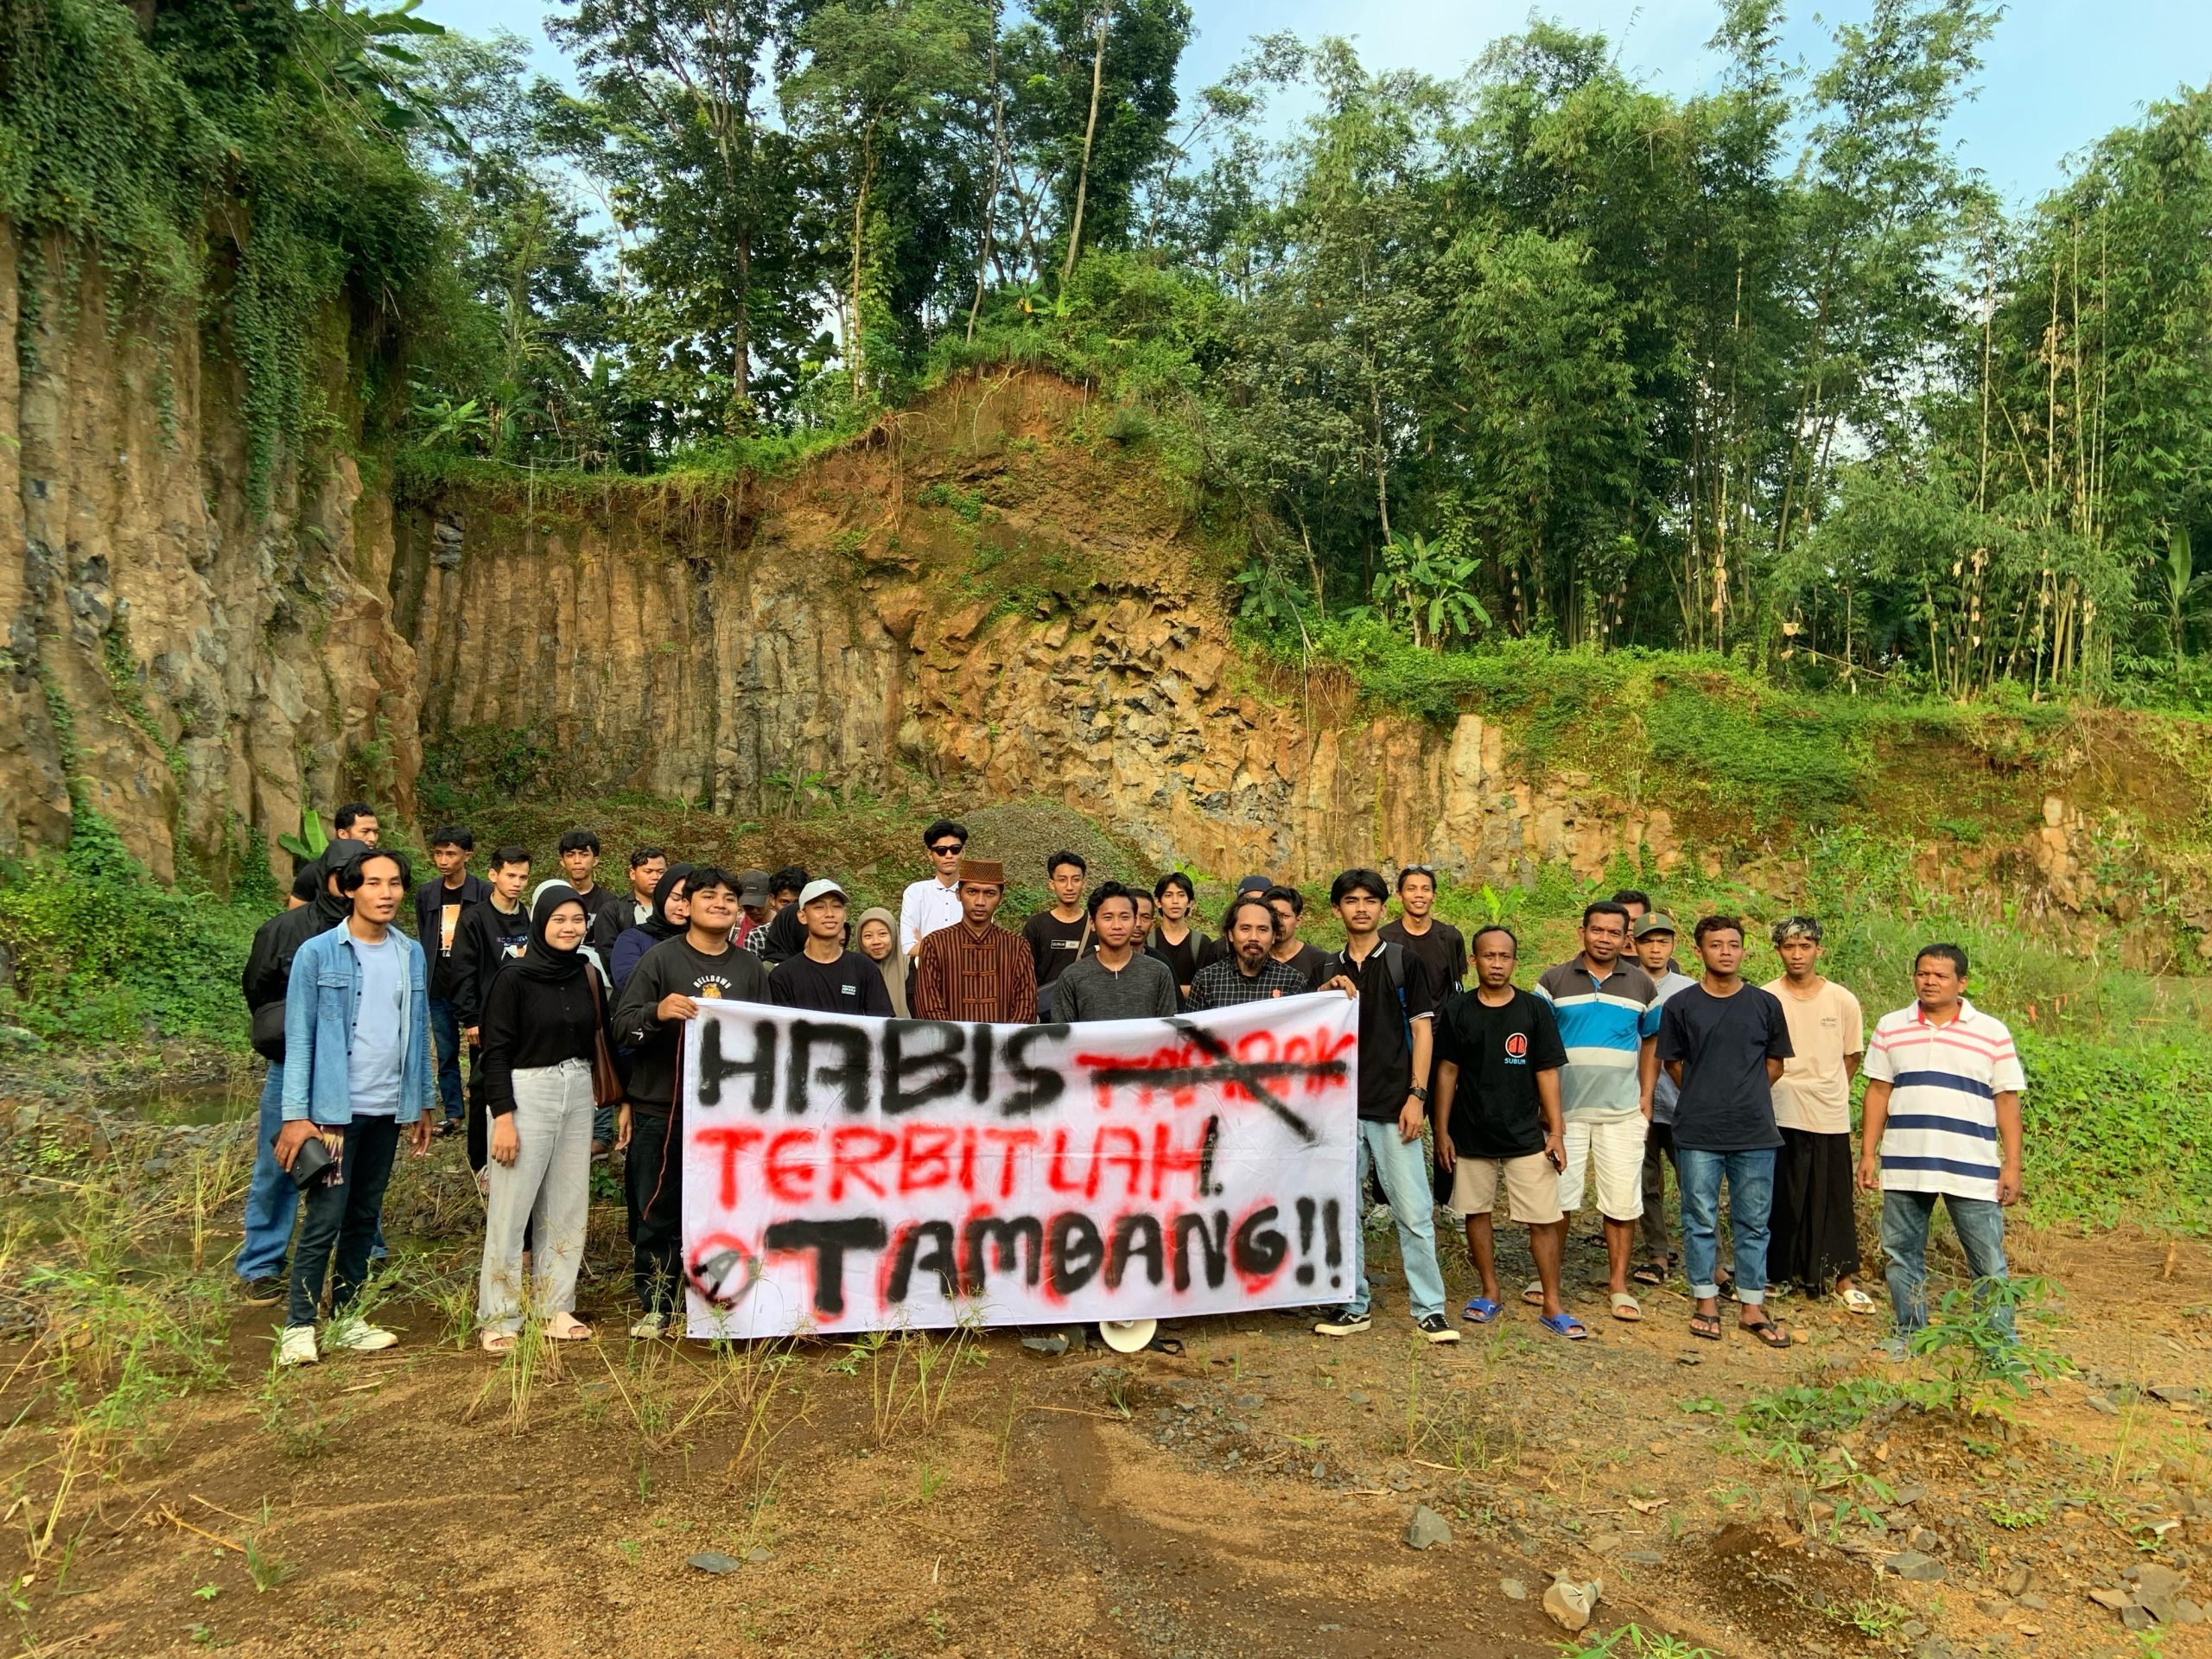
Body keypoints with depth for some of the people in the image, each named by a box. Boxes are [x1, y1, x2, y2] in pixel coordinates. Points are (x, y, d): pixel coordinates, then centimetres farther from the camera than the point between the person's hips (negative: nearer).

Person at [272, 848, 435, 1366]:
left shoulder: (412, 955, 6)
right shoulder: (317, 953, -7)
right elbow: (299, 1038, -8)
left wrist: (424, 1103, 12)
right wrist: (295, 1115, -12)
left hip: (389, 1109, 5)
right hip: (335, 1109, -5)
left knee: (365, 1218, 13)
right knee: (325, 1220, -4)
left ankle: (345, 1318, 23)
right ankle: (299, 1327, 8)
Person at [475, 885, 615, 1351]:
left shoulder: (588, 977, 7)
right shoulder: (515, 980, -7)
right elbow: (496, 1051, -9)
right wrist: (503, 1116, -15)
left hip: (578, 1095, 5)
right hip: (526, 1094, -5)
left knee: (568, 1207, 10)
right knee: (510, 1208, 0)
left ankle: (556, 1307, 21)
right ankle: (498, 1318, 10)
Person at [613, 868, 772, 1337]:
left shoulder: (751, 968, 9)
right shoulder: (662, 957, -2)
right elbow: (622, 1025, -7)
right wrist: (657, 1012, -27)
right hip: (660, 1109, -2)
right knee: (656, 1215, 6)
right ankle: (656, 1307, 19)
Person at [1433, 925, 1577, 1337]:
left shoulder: (1535, 1010, -2)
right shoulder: (1456, 1010, 0)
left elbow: (1547, 1073, 0)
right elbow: (1447, 1071, 4)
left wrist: (1556, 1132, -3)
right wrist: (1442, 1130, 2)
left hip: (1526, 1137, -1)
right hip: (1472, 1136, 1)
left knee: (1542, 1221, -2)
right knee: (1477, 1214, 10)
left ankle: (1553, 1306, 9)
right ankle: (1490, 1295, 26)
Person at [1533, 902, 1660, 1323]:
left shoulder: (1641, 985, 6)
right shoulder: (1554, 981, 1)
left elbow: (1652, 1040, 14)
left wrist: (1647, 1095, 6)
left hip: (1622, 1111, 1)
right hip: (1564, 1109, -1)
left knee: (1622, 1201, 3)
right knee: (1557, 1196, 5)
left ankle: (1619, 1285, 15)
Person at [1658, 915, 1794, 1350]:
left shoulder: (1765, 1004, 4)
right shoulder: (1680, 1005, -1)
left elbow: (1775, 1063, 13)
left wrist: (1744, 1097, 11)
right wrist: (1707, 1097, 9)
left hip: (1755, 1134, 1)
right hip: (1698, 1134, -1)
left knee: (1753, 1223, 8)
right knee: (1700, 1221, 6)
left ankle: (1752, 1306, 19)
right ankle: (1706, 1301, 18)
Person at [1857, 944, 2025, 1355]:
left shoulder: (1992, 1033, 1)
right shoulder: (1891, 1028, 6)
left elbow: (2007, 1101, 2)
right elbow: (1877, 1093, 8)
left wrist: (2012, 1165, -3)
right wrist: (1868, 1154, 5)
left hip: (1972, 1170, -2)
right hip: (1904, 1166, 2)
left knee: (1988, 1261, 3)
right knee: (1903, 1253, 11)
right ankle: (1909, 1334, 25)